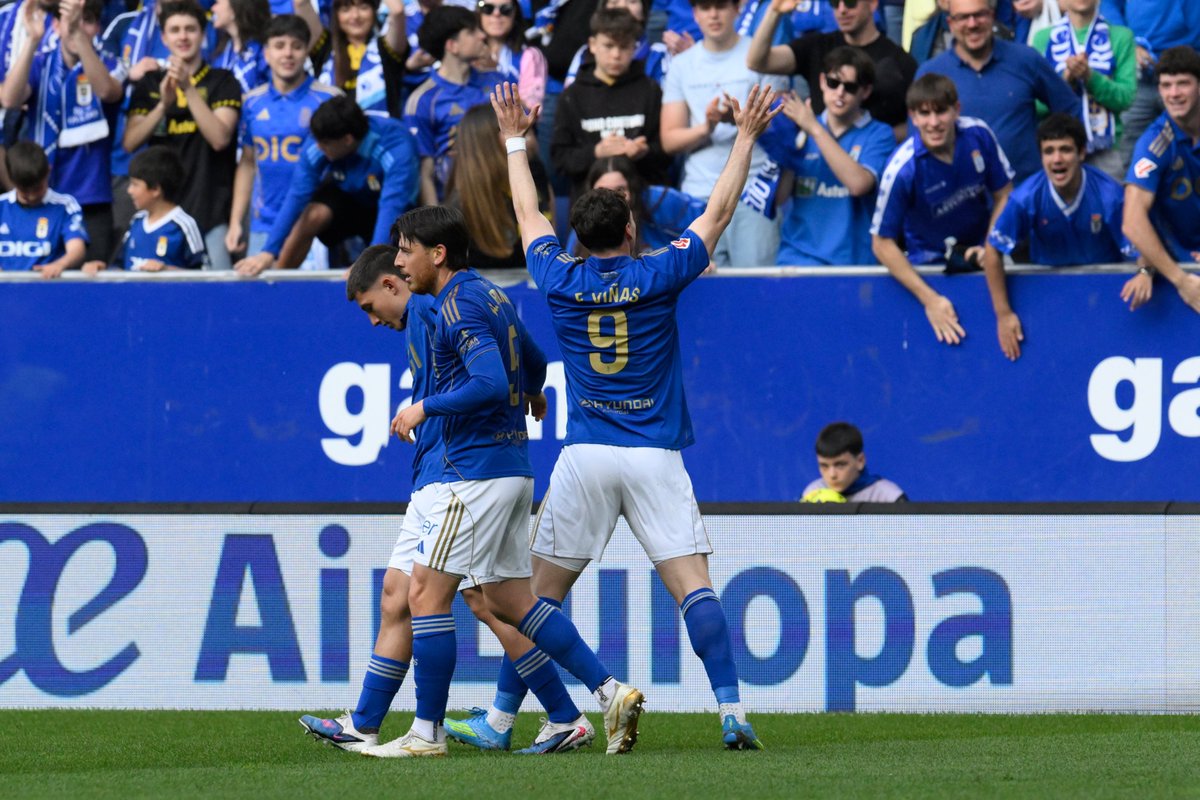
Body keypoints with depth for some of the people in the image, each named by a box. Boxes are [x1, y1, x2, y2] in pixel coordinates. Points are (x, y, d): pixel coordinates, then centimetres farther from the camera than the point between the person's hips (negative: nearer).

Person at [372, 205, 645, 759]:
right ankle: (610, 693, 8)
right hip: (513, 464, 10)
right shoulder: (490, 296, 15)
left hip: (478, 471, -10)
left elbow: (490, 385, -26)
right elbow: (534, 363, 30)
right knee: (507, 600, 13)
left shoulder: (460, 306, -14)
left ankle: (428, 732, -3)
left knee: (426, 592, -5)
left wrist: (424, 408, -16)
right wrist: (532, 394, 52)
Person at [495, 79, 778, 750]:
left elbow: (528, 213, 19)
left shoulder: (562, 282, 2)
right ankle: (732, 712, -20)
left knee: (544, 595, 8)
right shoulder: (657, 278, -3)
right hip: (656, 458, -2)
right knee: (694, 586, -8)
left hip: (585, 458, 2)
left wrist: (515, 140, 33)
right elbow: (718, 214, 7)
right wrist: (746, 138, 17)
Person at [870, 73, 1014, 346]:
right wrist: (930, 299, -21)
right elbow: (882, 243, -16)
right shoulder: (902, 169, -23)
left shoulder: (978, 135, -13)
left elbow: (1003, 194, 3)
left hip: (981, 254, 3)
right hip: (931, 266, -3)